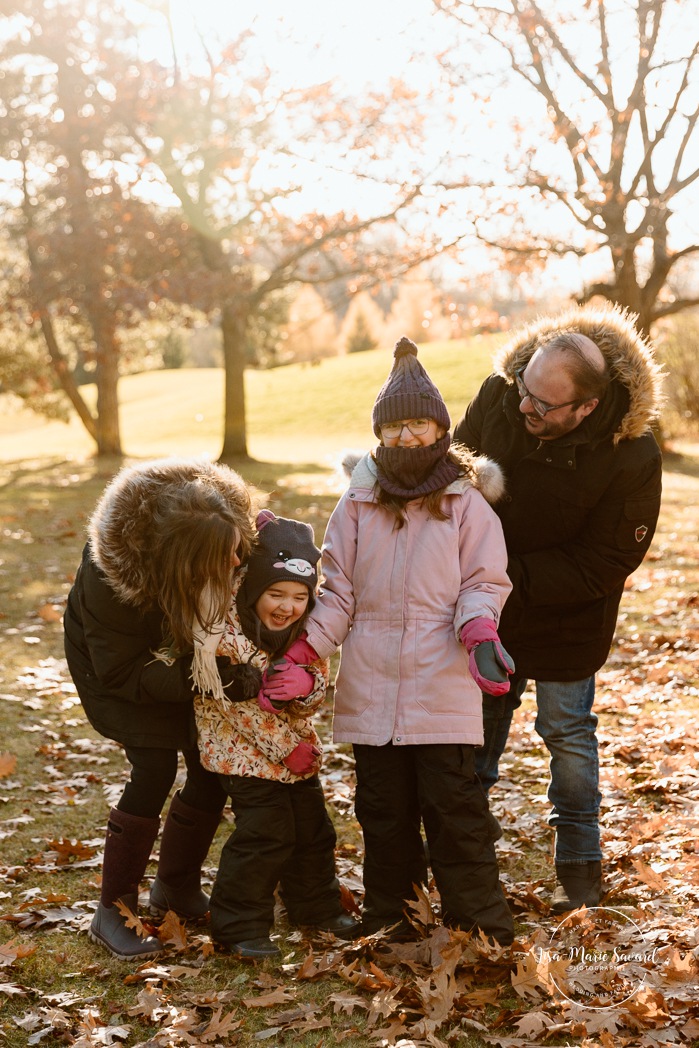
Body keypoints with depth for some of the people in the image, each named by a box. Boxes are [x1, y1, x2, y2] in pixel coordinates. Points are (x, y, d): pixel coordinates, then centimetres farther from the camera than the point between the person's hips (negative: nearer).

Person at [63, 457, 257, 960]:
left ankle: (177, 888, 22)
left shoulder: (233, 518, -31)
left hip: (185, 653, 5)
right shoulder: (111, 576, -41)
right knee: (156, 766, -19)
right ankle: (114, 912, -5)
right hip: (112, 657, -5)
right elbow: (120, 672, -30)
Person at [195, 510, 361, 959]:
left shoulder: (308, 631, -7)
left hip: (296, 744, 6)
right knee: (266, 833, -12)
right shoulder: (225, 632, -24)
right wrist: (286, 748, -18)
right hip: (243, 745, -6)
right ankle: (239, 925, 3)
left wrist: (306, 682, -29)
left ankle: (317, 905, 36)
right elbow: (237, 705, -21)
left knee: (312, 826, 15)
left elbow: (317, 696, -4)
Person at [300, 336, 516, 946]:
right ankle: (388, 925, 24)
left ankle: (484, 934, 9)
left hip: (442, 685, -3)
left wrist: (479, 632, -20)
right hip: (371, 686, 3)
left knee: (456, 812, -3)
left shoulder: (467, 503, 2)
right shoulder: (358, 504, 9)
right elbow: (338, 592, 8)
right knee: (384, 814, 11)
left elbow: (484, 582, 1)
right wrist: (301, 653, -6)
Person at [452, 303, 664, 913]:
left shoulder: (631, 458, -29)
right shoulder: (499, 395, -17)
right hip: (488, 610, 4)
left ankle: (580, 863, 28)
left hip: (566, 621, -4)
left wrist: (512, 577, -26)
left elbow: (604, 565, -22)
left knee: (567, 731, 9)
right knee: (477, 726, 17)